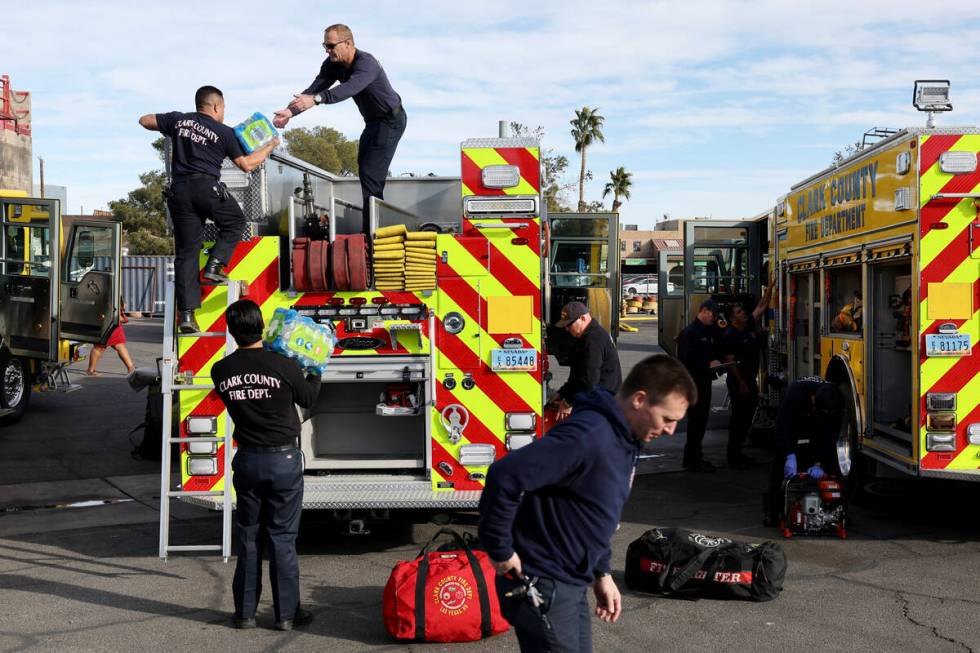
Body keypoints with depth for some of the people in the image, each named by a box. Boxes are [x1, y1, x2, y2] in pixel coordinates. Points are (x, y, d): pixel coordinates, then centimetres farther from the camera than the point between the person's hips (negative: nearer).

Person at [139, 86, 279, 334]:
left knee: (186, 252, 3)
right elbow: (246, 164, 8)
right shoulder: (224, 132, 6)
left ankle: (186, 314, -1)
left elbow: (144, 120, 24)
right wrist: (270, 146, 21)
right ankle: (214, 265, 4)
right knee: (235, 222, 25)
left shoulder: (178, 120, 14)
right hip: (207, 186, -3)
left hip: (179, 190, 4)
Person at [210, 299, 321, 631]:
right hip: (283, 460, -3)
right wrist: (316, 374, 21)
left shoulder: (221, 370, -5)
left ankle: (245, 612, 18)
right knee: (282, 538, 4)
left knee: (248, 537, 13)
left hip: (246, 460, 3)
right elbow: (308, 398, 1)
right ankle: (287, 613, 11)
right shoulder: (283, 366, -15)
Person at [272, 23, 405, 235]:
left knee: (371, 174, -19)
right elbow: (314, 88, -15)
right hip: (373, 121, 10)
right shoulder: (333, 64, -6)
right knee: (364, 169, 19)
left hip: (391, 120, -10)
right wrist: (290, 111, -31)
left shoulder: (366, 63, -31)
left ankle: (372, 234, -19)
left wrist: (315, 99, -64)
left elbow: (350, 88, -50)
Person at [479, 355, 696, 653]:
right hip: (541, 586, -10)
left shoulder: (625, 439, 7)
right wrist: (500, 551, -24)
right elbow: (505, 476, -33)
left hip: (572, 584, 10)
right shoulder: (588, 437, -26)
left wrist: (602, 573, 14)